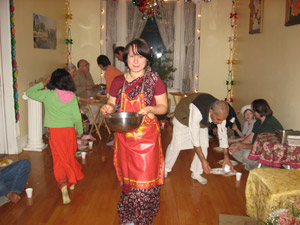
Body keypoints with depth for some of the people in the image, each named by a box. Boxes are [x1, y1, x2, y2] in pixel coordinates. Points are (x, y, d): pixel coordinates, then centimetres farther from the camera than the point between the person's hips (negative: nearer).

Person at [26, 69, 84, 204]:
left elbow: (29, 93, 6)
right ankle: (72, 181, 34)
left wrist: (43, 84, 15)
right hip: (69, 130, 2)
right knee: (70, 156, 18)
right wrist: (80, 131, 13)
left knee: (59, 159, 4)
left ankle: (63, 186, -10)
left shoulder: (48, 94, -7)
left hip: (54, 131, -2)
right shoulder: (72, 96, -3)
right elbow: (77, 116, -1)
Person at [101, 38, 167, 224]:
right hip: (124, 137, 3)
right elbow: (112, 103, 13)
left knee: (145, 180, 0)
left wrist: (150, 108, -22)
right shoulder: (118, 81, 4)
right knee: (127, 178, 15)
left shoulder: (154, 80, -4)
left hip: (147, 137, -3)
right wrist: (108, 108, -11)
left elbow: (163, 107, -1)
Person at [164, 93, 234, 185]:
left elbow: (223, 133, -14)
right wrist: (203, 160, -37)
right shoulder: (197, 111, -47)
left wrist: (226, 156, -13)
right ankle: (165, 168, 23)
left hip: (202, 122, 5)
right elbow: (194, 138, -40)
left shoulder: (220, 113, -29)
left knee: (204, 146, -6)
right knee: (176, 145, -1)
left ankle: (196, 173, 12)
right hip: (183, 117, -5)